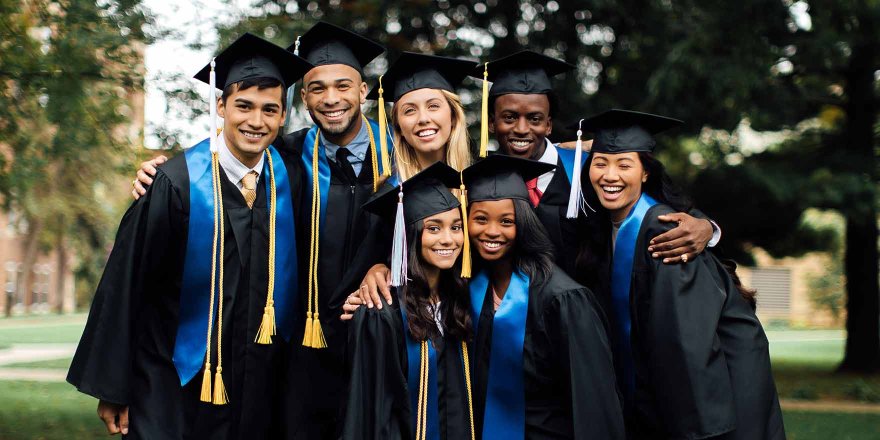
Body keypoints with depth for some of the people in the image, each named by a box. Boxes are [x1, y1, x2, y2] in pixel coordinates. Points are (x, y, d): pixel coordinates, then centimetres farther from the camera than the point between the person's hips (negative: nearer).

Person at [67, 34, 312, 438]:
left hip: (256, 387, 4)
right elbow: (123, 287, -10)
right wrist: (112, 390, -9)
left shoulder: (290, 179, -2)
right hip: (171, 387, -3)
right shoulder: (176, 183, -13)